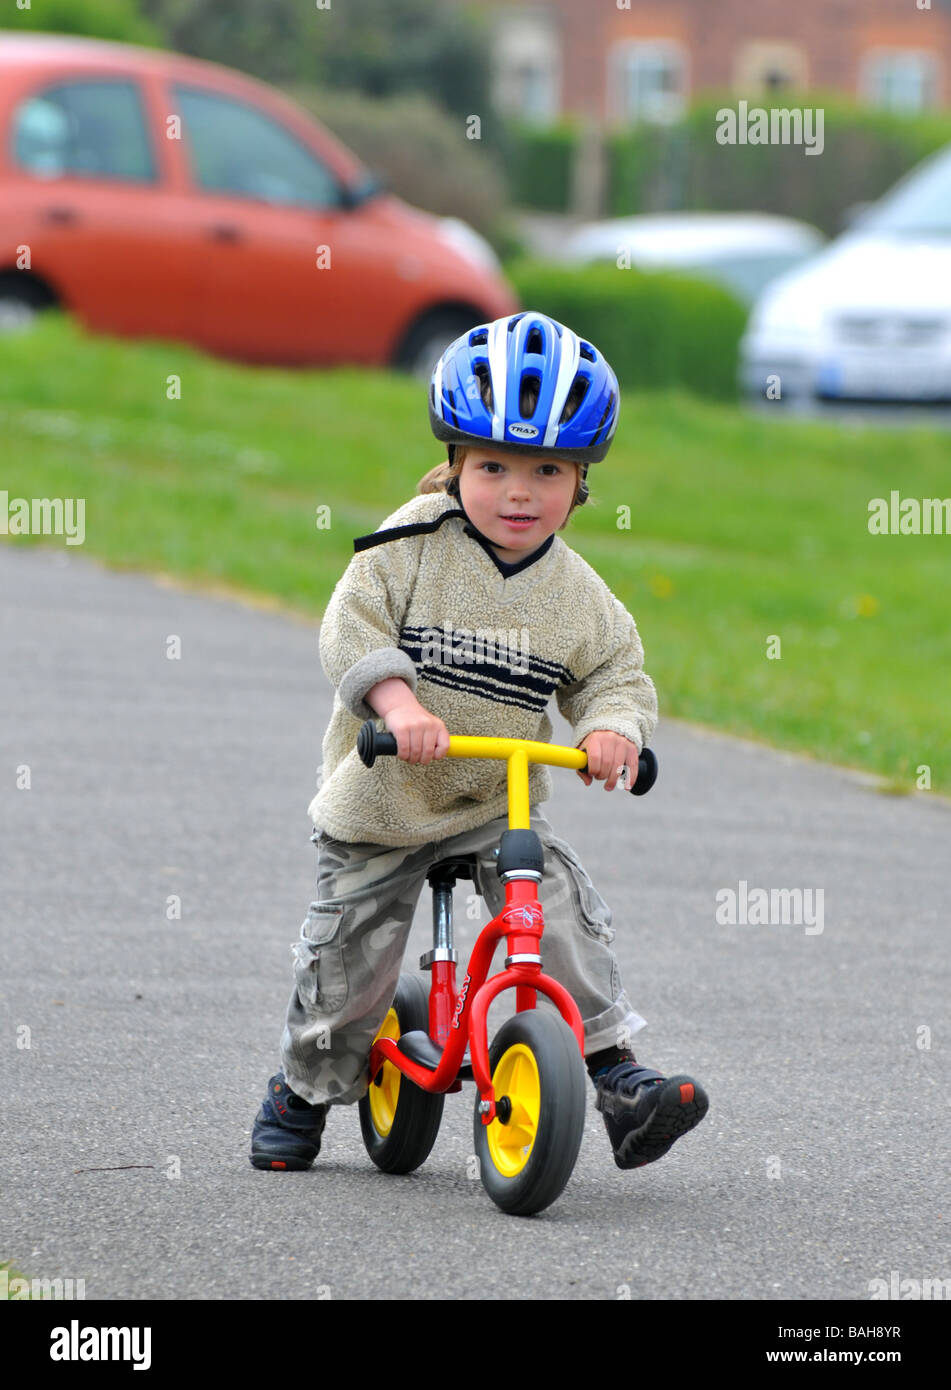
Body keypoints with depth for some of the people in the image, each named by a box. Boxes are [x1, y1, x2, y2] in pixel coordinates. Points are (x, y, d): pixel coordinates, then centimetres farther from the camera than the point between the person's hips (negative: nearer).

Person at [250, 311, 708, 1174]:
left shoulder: (575, 592, -2)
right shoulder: (410, 545, -12)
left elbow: (616, 672, 3)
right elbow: (353, 628, -19)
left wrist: (613, 728, -20)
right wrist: (397, 702, -35)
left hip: (500, 805, 2)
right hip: (381, 804, -2)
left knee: (566, 916, -17)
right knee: (349, 955, 4)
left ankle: (619, 1077, -13)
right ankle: (305, 1092, 27)